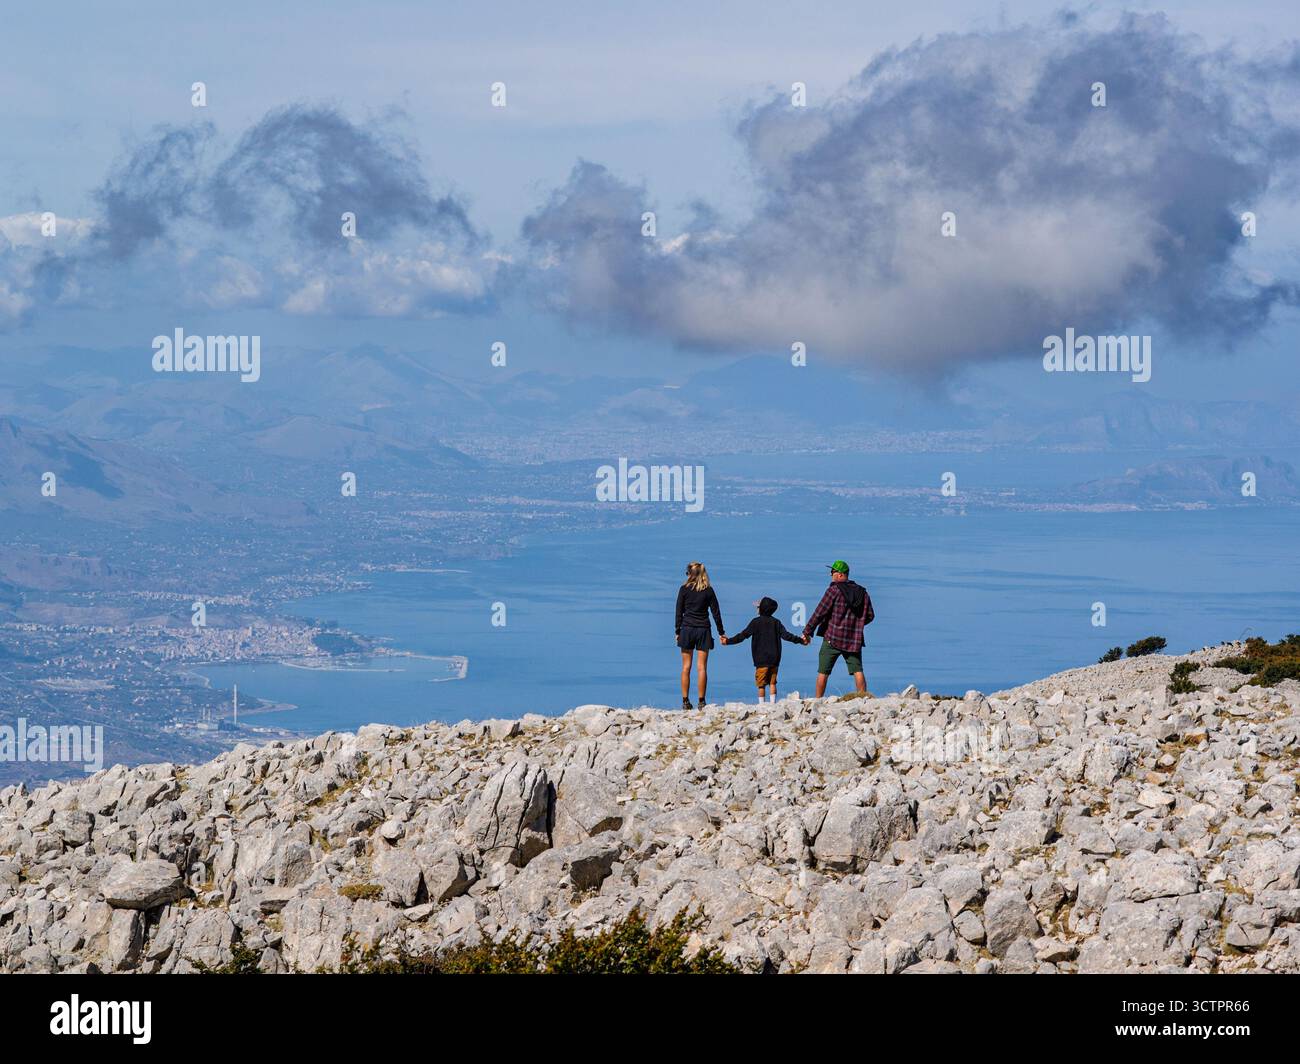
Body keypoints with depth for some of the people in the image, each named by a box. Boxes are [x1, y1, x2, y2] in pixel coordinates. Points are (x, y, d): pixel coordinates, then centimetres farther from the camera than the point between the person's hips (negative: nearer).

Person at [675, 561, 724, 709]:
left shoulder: (684, 589, -3)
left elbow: (679, 612, -1)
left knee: (686, 667, 6)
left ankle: (685, 701, 3)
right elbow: (716, 612, 2)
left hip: (687, 629, -1)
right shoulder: (708, 591, 0)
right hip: (703, 630, 1)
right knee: (702, 667, 1)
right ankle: (701, 701, -2)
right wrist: (721, 632, 9)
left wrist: (678, 632, 6)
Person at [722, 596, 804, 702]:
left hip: (761, 660, -4)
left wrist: (729, 641, -3)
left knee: (761, 685, 0)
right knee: (772, 683, 9)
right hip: (774, 659, 4)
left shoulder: (756, 622, -6)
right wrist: (799, 640, 13)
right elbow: (786, 635, 3)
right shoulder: (776, 622, 5)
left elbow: (743, 636, -8)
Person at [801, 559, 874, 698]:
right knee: (857, 671, 4)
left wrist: (807, 632, -3)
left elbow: (819, 612, -9)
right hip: (854, 640, 4)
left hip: (833, 639, -4)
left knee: (823, 672, 4)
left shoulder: (834, 590, -9)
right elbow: (870, 615, 12)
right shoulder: (862, 592, 8)